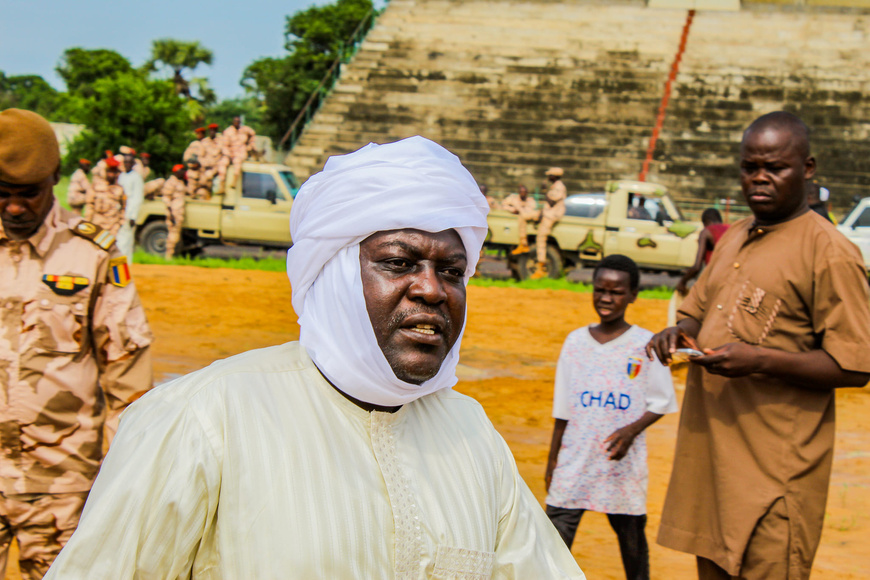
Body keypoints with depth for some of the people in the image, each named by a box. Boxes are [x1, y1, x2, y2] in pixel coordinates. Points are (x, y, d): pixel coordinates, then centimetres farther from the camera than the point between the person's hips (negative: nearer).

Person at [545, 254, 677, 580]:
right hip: (575, 463, 2)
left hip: (623, 463, -2)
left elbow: (660, 404, -1)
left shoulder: (645, 345, -5)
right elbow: (563, 409, 9)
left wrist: (632, 430, -18)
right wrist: (552, 461, 10)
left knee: (632, 537, 11)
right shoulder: (576, 341, 4)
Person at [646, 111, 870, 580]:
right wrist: (680, 333, 3)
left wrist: (761, 360, -23)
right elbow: (697, 310, 27)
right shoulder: (733, 238, 16)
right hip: (709, 450, 8)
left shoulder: (829, 251, -10)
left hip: (775, 465, -8)